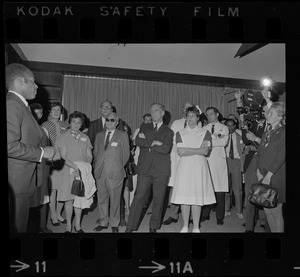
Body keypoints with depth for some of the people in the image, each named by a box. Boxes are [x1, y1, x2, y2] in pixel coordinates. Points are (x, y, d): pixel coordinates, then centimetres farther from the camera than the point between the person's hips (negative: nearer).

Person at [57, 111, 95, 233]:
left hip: (83, 172, 3)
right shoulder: (64, 137, 2)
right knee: (69, 199, 0)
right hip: (69, 172, -3)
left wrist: (86, 167, -7)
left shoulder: (85, 137, 12)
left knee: (80, 198, 5)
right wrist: (75, 167, -17)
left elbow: (89, 156, 12)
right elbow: (63, 157, -6)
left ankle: (77, 225, 17)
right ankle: (68, 225, 13)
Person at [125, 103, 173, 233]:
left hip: (161, 170, 0)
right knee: (139, 197, -2)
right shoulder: (144, 127, 15)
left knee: (158, 199, 5)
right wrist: (153, 142, -11)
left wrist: (147, 142, -6)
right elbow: (138, 141, -4)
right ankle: (130, 227, 6)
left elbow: (166, 149, -9)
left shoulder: (168, 131, 8)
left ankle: (153, 226, 20)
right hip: (145, 168, 1)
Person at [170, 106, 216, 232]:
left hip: (199, 166, -1)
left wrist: (187, 150, -6)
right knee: (184, 197, 0)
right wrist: (198, 150, -5)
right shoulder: (180, 133, 11)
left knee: (198, 197, -1)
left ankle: (196, 227, 10)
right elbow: (180, 152, -2)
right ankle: (185, 226, 12)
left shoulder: (205, 133, 9)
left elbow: (205, 151, -3)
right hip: (184, 166, 1)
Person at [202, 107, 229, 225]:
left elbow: (224, 142, -5)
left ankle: (220, 217, 6)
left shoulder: (224, 128, 12)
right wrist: (217, 140, -5)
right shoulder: (204, 129, 18)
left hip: (219, 160, -1)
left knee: (220, 189, -3)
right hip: (206, 160, 2)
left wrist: (210, 142, -7)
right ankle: (205, 214, 11)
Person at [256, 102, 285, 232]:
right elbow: (260, 154, 13)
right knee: (267, 209, 9)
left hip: (276, 177, -6)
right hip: (264, 176, 7)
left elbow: (281, 156, -14)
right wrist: (259, 172, -1)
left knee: (275, 211, -2)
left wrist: (268, 175, -16)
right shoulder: (266, 133, 16)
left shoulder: (283, 132, -6)